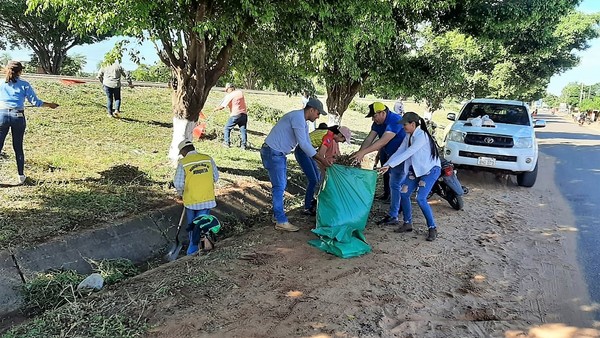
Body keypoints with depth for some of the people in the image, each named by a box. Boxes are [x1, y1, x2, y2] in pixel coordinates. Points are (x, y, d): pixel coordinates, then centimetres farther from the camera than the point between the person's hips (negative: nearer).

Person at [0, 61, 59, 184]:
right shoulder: (24, 85, 1)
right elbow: (35, 101, 0)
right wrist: (49, 104, 15)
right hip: (18, 116, 0)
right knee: (18, 147, 9)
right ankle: (21, 176, 16)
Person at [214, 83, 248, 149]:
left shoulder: (229, 96, -8)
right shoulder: (241, 92, 7)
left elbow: (222, 106, -8)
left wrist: (216, 109, 9)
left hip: (235, 115, -5)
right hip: (244, 114, 5)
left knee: (227, 128, 10)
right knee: (243, 129, 6)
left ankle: (226, 143, 8)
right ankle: (244, 144, 1)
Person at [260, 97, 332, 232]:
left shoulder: (303, 122, 13)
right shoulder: (298, 117, -19)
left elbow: (308, 144, 16)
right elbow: (303, 144, -22)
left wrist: (321, 161, 9)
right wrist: (320, 159, -17)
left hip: (279, 154, 11)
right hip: (272, 153, -10)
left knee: (282, 185, 15)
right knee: (279, 186, -7)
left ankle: (278, 216, 25)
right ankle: (281, 222, 0)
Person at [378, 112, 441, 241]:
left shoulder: (421, 136, -24)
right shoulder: (408, 136, 3)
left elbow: (407, 153, -29)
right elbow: (399, 151, 1)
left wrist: (389, 165, -30)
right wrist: (385, 165, -8)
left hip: (431, 169, -8)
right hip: (416, 169, 9)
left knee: (420, 199, -17)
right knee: (404, 194, 3)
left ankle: (432, 228, -2)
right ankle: (408, 224, 17)